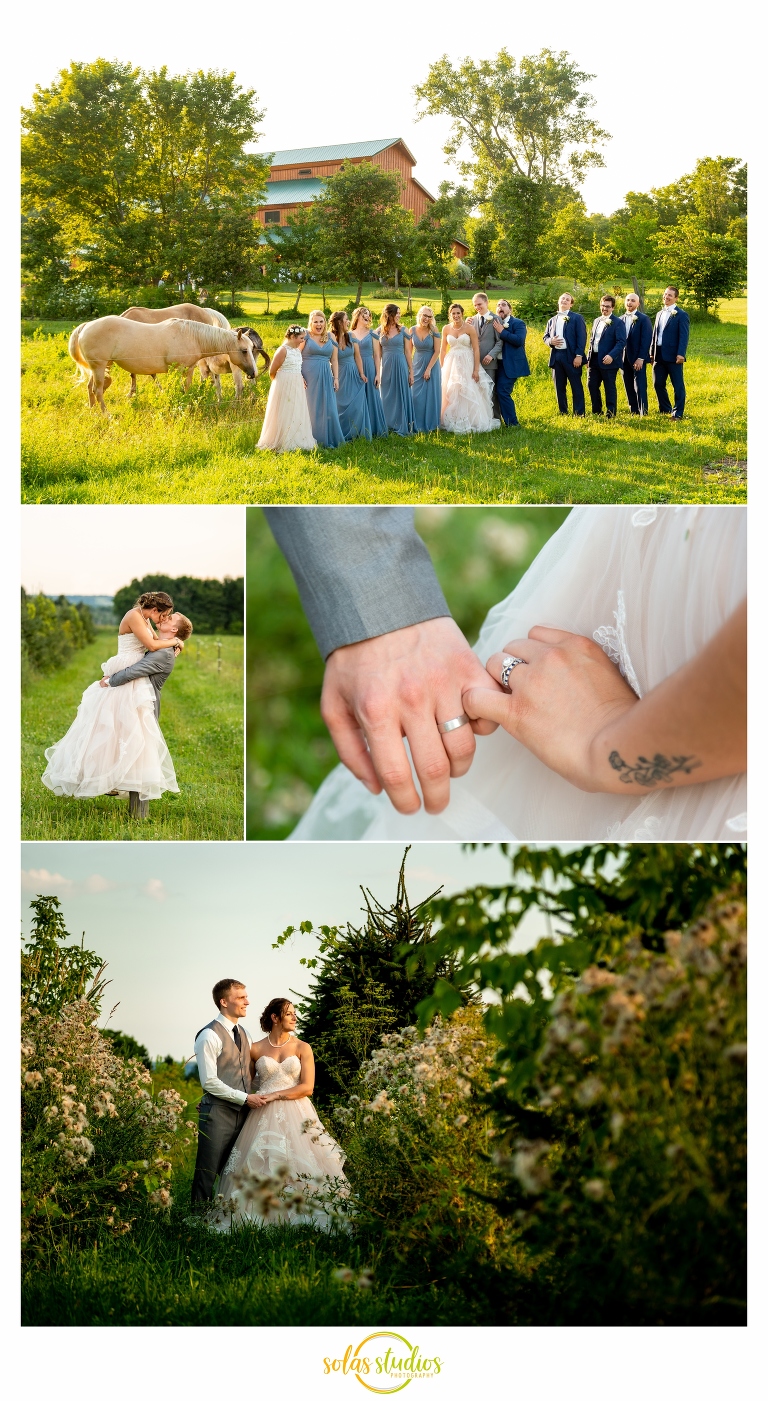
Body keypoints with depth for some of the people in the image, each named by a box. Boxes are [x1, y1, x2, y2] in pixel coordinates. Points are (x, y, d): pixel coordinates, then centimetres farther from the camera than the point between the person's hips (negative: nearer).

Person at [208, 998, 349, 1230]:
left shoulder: (302, 1048, 4)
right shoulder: (256, 1049, 6)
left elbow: (307, 1087, -4)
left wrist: (274, 1095, -10)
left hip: (295, 1115, -1)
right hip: (264, 1116, 1)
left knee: (299, 1169, -6)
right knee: (259, 1170, -4)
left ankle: (300, 1217, 3)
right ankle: (260, 1219, 4)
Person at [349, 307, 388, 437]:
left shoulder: (372, 334, 4)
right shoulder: (350, 334, 5)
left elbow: (377, 355, 2)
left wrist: (378, 374, -4)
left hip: (369, 368, -1)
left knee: (371, 397, 1)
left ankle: (374, 429, 9)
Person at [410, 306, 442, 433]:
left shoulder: (434, 330, -9)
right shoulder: (413, 330, -2)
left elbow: (437, 351, -10)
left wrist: (429, 369, -13)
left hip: (432, 365, -2)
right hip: (417, 365, 2)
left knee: (431, 395, 3)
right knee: (416, 396, 2)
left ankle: (430, 425, 14)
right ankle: (417, 426, 13)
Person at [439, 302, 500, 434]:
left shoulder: (469, 328, -7)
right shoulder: (446, 329, 3)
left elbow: (476, 349, -7)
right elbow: (442, 350, 10)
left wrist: (476, 370, -12)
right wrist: (442, 368, 6)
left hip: (467, 364, -3)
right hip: (451, 364, 3)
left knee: (468, 393, -4)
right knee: (451, 393, 5)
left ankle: (469, 422, 4)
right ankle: (452, 422, 14)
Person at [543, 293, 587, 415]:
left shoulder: (577, 318, 3)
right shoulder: (552, 320, 17)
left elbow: (581, 337, -4)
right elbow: (545, 337, 19)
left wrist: (579, 355, -14)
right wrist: (550, 341, -5)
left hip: (571, 356, -5)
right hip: (556, 356, 5)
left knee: (576, 386, -4)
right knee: (559, 387, 8)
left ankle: (580, 413, -2)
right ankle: (563, 413, 15)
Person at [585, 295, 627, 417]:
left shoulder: (618, 322, -6)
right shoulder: (596, 321, 16)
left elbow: (621, 342, -14)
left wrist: (611, 356, -25)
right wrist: (588, 357, 13)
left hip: (608, 360, -7)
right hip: (594, 360, 7)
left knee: (609, 388, -1)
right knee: (592, 385, 8)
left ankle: (610, 413, 6)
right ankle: (596, 412, 19)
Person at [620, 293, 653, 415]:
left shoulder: (644, 319, -4)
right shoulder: (621, 319, 12)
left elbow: (646, 340, -10)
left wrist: (641, 358, -16)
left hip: (638, 359, -5)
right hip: (624, 358, 5)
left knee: (640, 387, -6)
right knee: (628, 387, 8)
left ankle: (643, 413, -4)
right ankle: (633, 412, 14)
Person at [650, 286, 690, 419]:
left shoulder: (681, 315, -5)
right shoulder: (659, 314, 17)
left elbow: (684, 336, -12)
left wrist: (681, 354, -21)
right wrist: (652, 353, 14)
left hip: (673, 356, -7)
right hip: (659, 356, 7)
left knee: (678, 386, -1)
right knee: (658, 384, 10)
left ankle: (678, 413, 4)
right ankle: (665, 409, 24)